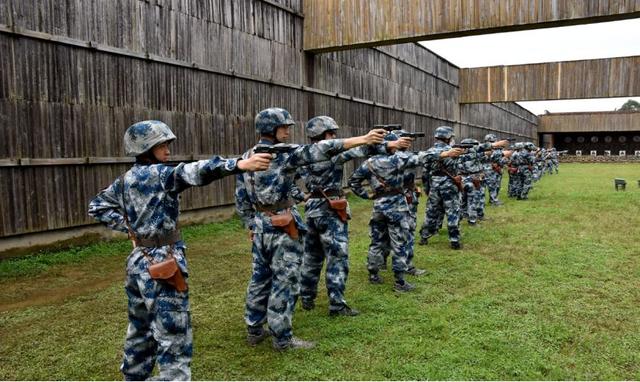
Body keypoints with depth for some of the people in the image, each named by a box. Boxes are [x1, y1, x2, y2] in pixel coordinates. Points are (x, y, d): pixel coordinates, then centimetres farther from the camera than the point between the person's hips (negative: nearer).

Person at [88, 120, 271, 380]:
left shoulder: (124, 180, 9)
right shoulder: (156, 174, -16)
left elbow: (97, 206, 21)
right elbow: (191, 173, -34)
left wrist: (128, 225, 11)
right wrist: (239, 164, -46)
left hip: (139, 262, 9)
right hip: (162, 264, -9)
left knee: (141, 330, 25)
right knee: (174, 338, -4)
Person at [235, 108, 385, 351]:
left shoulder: (247, 157, 8)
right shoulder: (283, 153, -14)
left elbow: (241, 199, 10)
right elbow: (320, 150, -23)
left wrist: (251, 225, 20)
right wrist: (362, 139, -26)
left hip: (260, 226, 8)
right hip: (283, 228, -8)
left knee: (260, 278, 17)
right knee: (285, 282, 1)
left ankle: (254, 330, 28)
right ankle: (282, 338, 10)